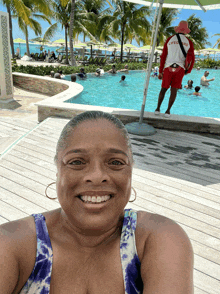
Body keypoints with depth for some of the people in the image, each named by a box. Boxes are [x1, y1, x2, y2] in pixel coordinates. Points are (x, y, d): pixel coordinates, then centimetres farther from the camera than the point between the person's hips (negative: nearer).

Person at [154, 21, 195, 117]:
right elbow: (192, 59, 3)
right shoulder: (189, 42, 8)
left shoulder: (169, 40, 7)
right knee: (174, 89, 3)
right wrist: (187, 71, 17)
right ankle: (168, 110, -4)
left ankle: (158, 108, 6)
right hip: (180, 69, 0)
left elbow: (163, 57, 3)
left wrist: (160, 72, 6)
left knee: (164, 88, 11)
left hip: (168, 68, 0)